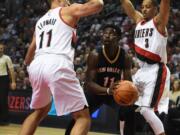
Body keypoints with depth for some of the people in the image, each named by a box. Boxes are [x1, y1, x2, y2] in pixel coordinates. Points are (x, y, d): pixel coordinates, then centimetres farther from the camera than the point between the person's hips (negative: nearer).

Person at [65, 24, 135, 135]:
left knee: (129, 115, -20)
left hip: (115, 92, 2)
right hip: (96, 92, -2)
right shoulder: (95, 55, -25)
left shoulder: (125, 57, -18)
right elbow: (89, 82, -28)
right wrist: (107, 90, -47)